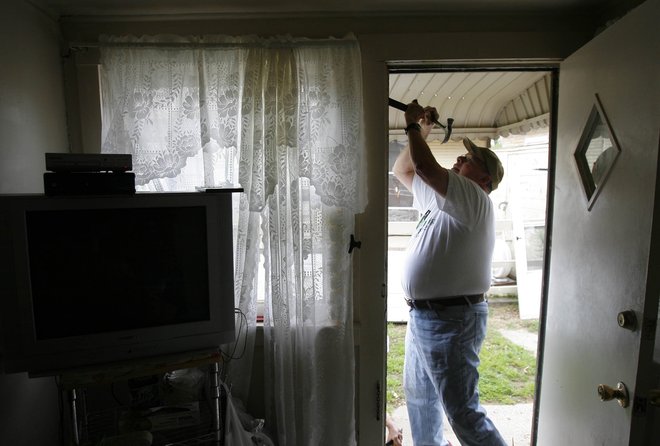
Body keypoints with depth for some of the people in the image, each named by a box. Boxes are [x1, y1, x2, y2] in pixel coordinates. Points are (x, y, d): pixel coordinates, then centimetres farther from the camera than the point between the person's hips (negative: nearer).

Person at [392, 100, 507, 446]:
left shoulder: (474, 199, -13)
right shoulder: (443, 199, 13)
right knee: (419, 397, 24)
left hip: (451, 320, -10)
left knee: (462, 412, 0)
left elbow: (425, 166, -27)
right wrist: (421, 132, 13)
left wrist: (412, 125, -11)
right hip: (423, 315, 10)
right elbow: (402, 170, 20)